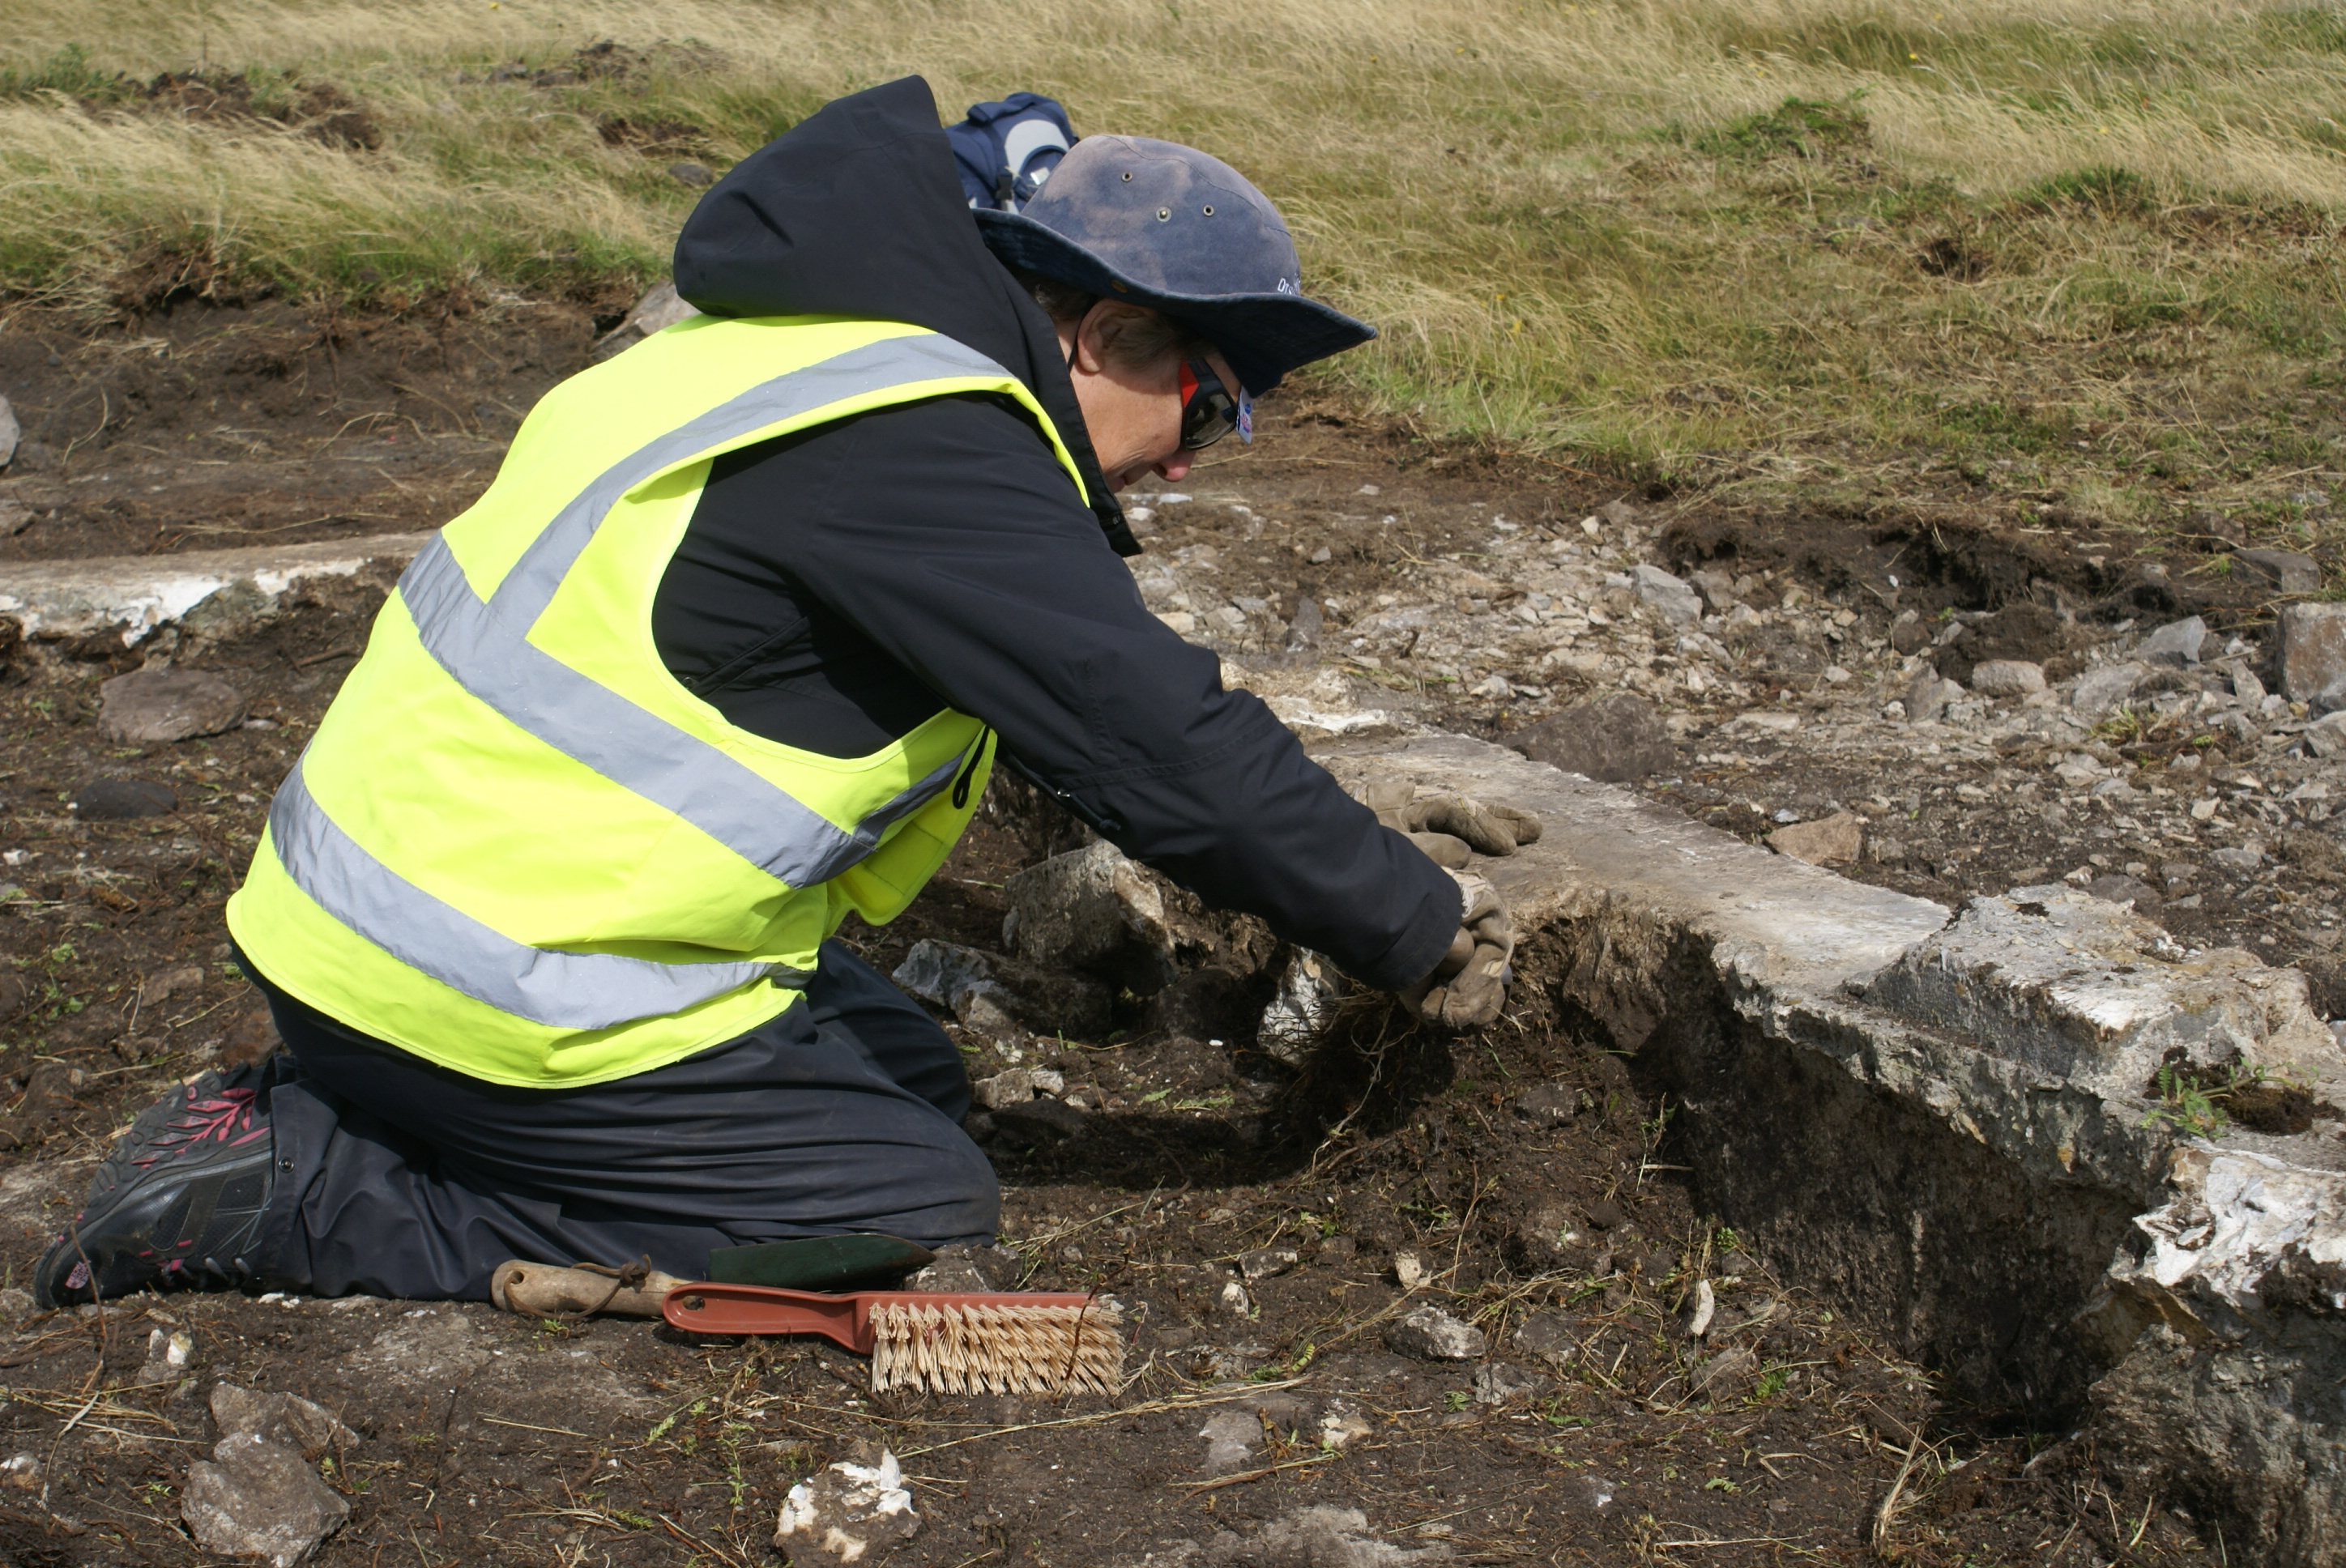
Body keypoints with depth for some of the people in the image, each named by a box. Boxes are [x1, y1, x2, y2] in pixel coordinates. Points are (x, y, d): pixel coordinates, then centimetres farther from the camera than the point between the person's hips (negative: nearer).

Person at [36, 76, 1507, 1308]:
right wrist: (1425, 931, -6)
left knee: (907, 1072, 17)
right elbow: (1176, 754, -20)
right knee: (926, 1213, -3)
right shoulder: (932, 463, -22)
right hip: (490, 995, -10)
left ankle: (335, 1114, 11)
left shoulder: (815, 339, 10)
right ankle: (302, 1195, -6)